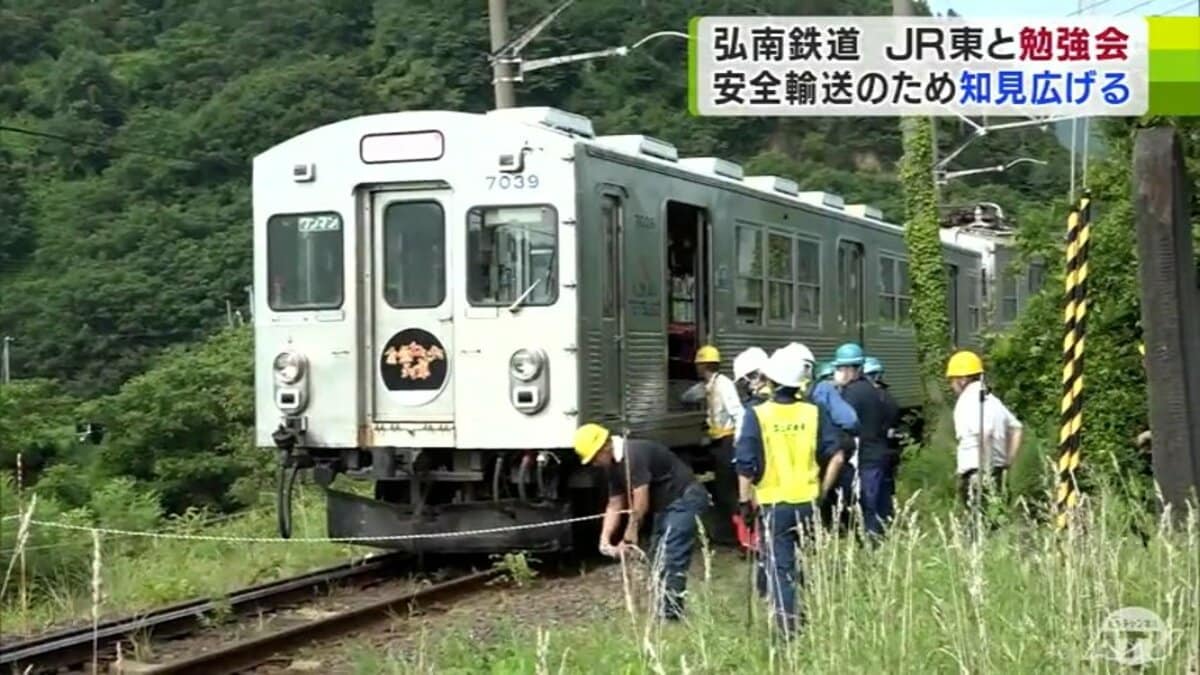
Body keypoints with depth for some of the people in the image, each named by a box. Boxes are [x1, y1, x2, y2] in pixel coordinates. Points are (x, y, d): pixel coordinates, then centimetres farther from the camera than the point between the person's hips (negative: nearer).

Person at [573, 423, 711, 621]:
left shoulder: (634, 455, -24)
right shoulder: (613, 465, 7)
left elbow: (640, 505, -23)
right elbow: (615, 505, 10)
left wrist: (628, 540, -16)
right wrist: (605, 538, -2)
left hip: (685, 500, -11)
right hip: (666, 505, 11)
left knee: (671, 560, -15)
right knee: (658, 559, 11)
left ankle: (670, 614, -15)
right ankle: (661, 611, 17)